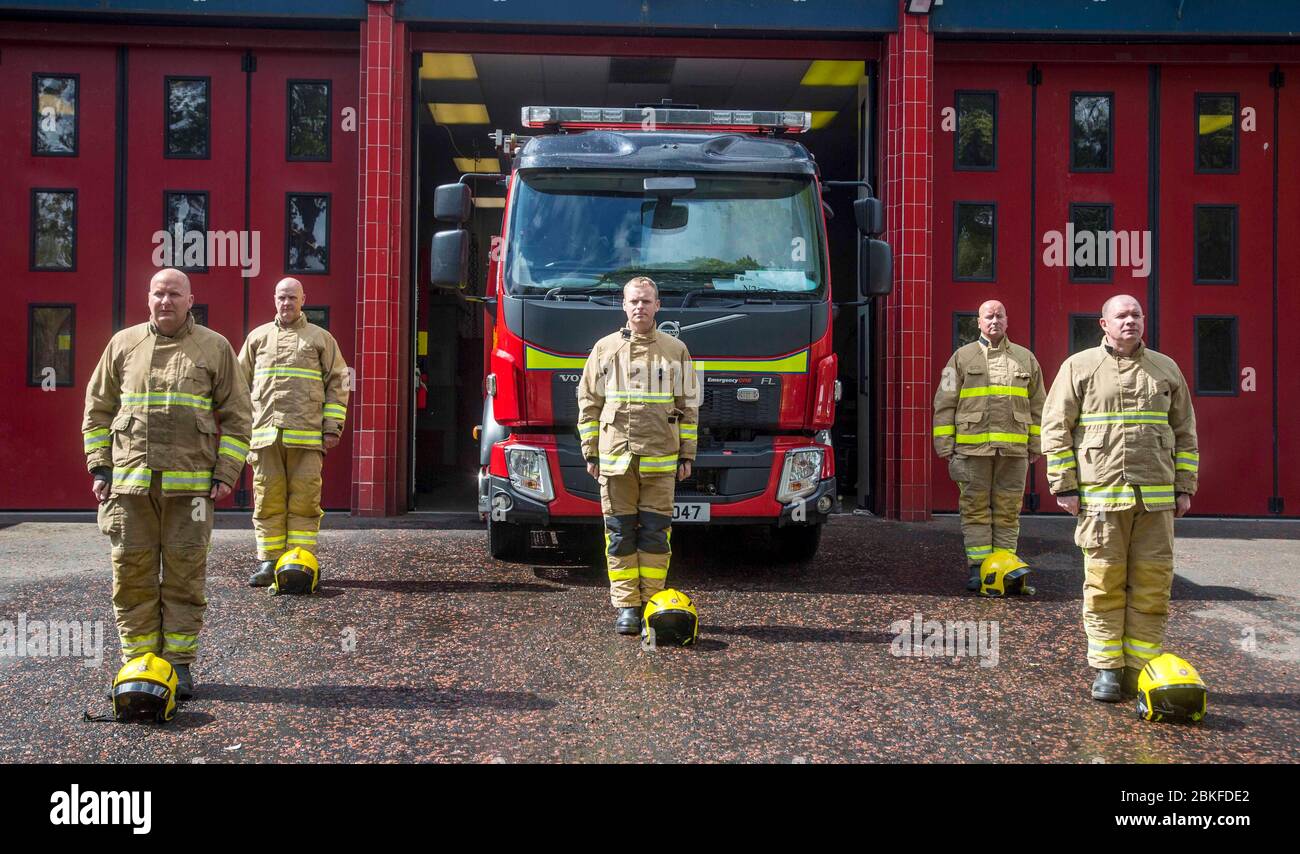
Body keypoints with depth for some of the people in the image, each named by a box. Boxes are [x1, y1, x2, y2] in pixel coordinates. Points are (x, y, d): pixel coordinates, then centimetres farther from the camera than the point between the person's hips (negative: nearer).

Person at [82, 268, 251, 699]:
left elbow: (237, 415, 6)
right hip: (129, 482, 2)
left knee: (185, 577, 2)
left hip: (189, 484, -2)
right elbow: (97, 409, 16)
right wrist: (99, 467, 7)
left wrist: (226, 473, -1)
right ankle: (138, 662, 15)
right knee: (132, 575, 4)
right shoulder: (123, 345, 11)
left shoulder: (214, 348, 6)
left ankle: (179, 664, 11)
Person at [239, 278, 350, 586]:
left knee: (304, 500, -3)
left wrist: (332, 428, 0)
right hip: (265, 433, 2)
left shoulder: (321, 338, 11)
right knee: (268, 500, 3)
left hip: (306, 434, -2)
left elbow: (337, 383, 8)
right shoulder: (257, 337, 17)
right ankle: (268, 562, 8)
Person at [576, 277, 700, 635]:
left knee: (655, 534, 1)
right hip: (615, 458, 1)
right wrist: (590, 453, 7)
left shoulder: (676, 350, 7)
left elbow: (688, 406, 10)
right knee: (620, 534, 3)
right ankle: (626, 607, 9)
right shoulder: (604, 349, 8)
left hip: (660, 458, 0)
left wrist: (687, 455, 5)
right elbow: (589, 404, 11)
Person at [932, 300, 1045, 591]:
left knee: (1008, 511, 4)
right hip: (972, 447, -1)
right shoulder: (962, 358, 7)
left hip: (1014, 449, 2)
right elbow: (944, 405, 5)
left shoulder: (1025, 359, 13)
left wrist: (1035, 445, 9)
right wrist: (945, 447, -1)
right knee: (975, 509, 0)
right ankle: (977, 568, 3)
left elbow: (1037, 406, 15)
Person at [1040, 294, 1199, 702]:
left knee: (1151, 583, 3)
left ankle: (1141, 671, 12)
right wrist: (1064, 486, -3)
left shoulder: (1166, 369, 14)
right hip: (1100, 495, -2)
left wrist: (1184, 486, 10)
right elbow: (1055, 428, 2)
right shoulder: (1079, 367, 4)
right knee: (1104, 582, 0)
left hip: (1156, 497, 3)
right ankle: (1106, 669, 9)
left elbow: (1185, 433, 17)